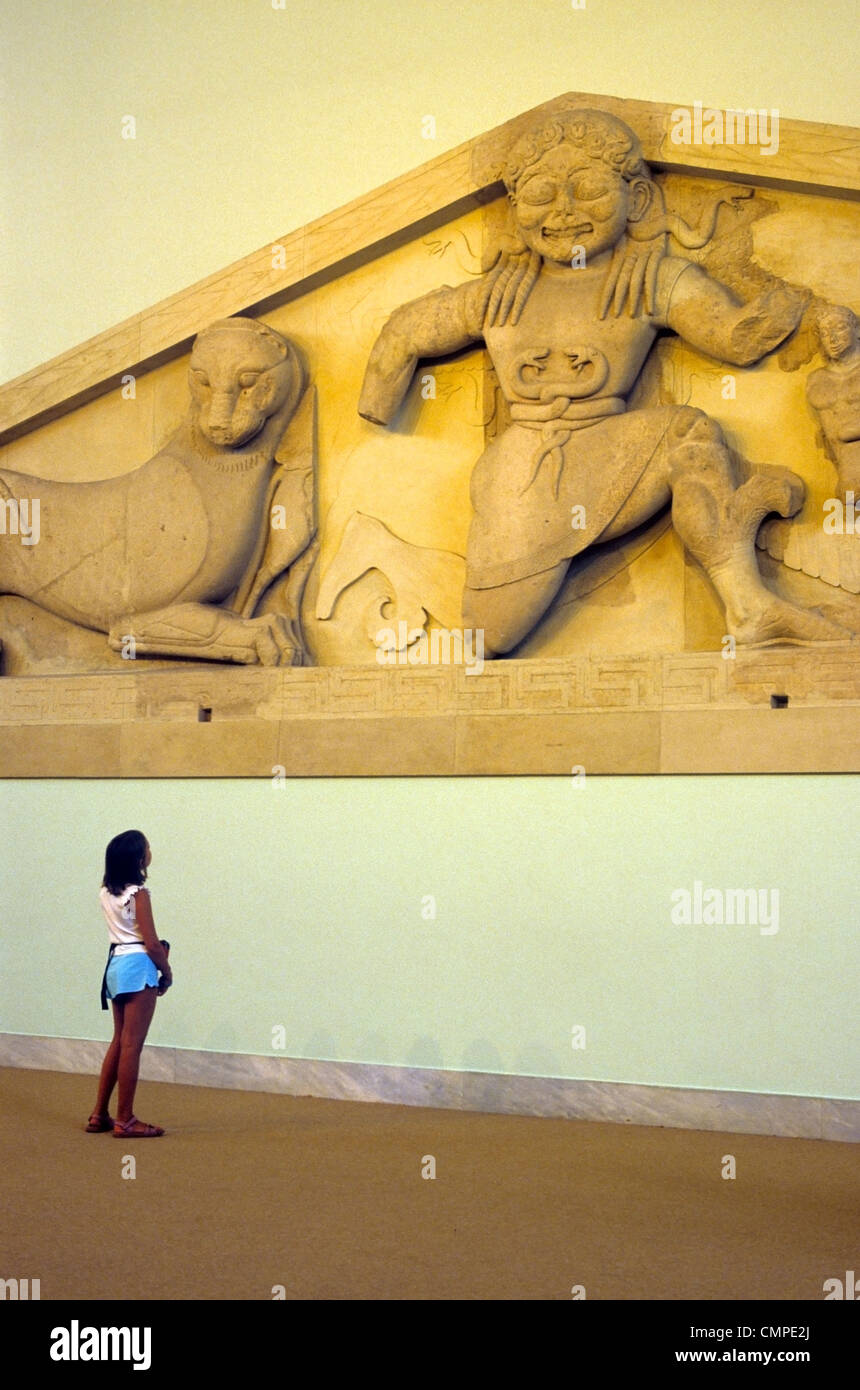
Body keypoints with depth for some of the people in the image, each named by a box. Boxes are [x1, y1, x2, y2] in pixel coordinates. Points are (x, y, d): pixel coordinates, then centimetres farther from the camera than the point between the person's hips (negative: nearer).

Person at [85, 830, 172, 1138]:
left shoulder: (107, 892, 10)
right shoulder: (138, 893, -13)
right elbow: (151, 944, -14)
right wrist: (167, 971, 1)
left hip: (116, 964, 8)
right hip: (138, 967, -8)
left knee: (119, 1042, 17)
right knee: (132, 1045, -3)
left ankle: (99, 1115, 20)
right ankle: (125, 1121, 0)